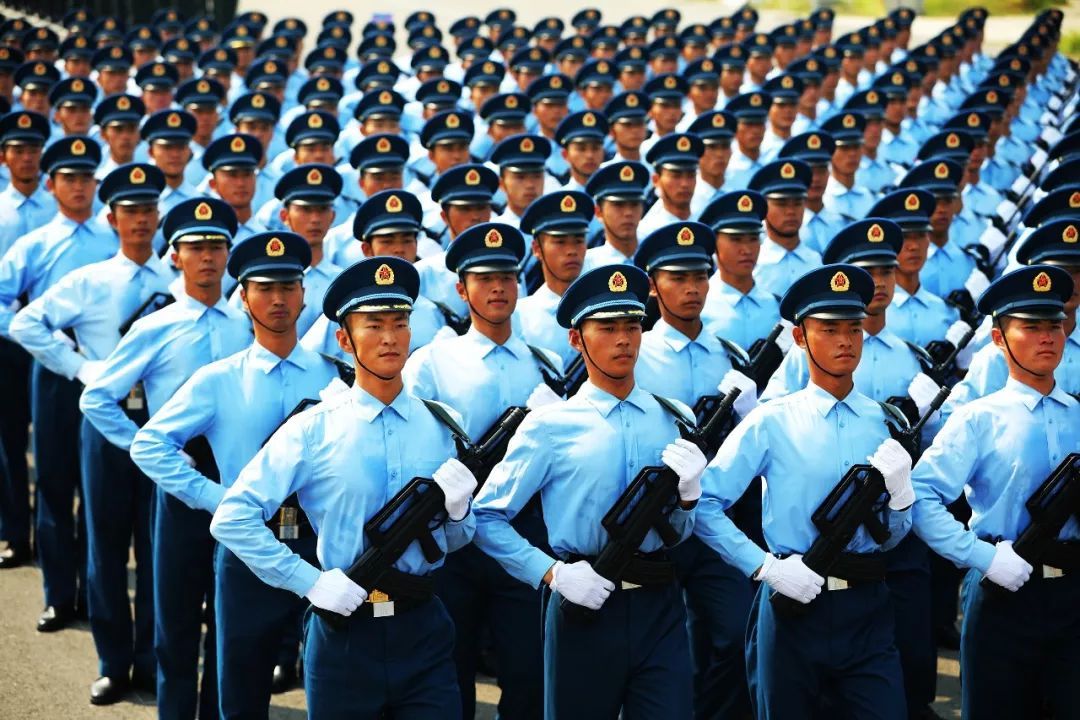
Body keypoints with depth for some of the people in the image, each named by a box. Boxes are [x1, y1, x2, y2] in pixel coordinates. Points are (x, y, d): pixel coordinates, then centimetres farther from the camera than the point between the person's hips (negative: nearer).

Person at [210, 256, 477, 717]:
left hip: (424, 629, 2)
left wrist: (456, 509, -8)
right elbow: (232, 519, -10)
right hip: (343, 631, -2)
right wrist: (310, 581, -14)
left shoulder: (442, 426, 6)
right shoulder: (313, 431, -4)